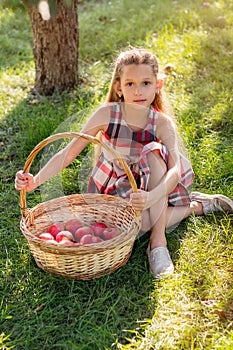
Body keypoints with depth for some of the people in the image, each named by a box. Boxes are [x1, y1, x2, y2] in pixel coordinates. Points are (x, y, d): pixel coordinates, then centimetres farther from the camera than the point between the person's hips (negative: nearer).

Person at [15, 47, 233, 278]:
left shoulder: (163, 123, -21)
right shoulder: (107, 114, -21)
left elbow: (175, 171, -35)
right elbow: (69, 153, -20)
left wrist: (151, 197, -53)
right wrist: (35, 180, -32)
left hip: (150, 185, 0)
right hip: (114, 188, 0)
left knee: (154, 152, -32)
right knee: (142, 222, -30)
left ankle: (158, 241, -28)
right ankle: (198, 205, 0)